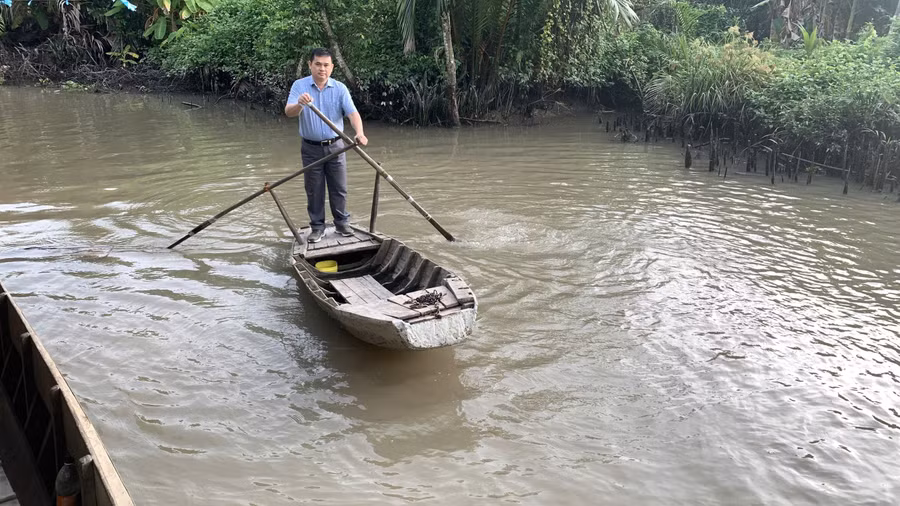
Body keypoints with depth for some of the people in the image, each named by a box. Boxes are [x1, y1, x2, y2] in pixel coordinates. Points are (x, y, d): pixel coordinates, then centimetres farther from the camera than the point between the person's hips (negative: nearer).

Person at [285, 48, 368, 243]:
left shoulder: (340, 88, -5)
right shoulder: (299, 85, -7)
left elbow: (352, 113, -16)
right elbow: (288, 112, -19)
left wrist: (360, 133, -35)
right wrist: (299, 104, -42)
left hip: (335, 146, 1)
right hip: (311, 148, -1)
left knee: (339, 188, 9)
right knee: (314, 190, 7)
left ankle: (342, 223, 24)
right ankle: (317, 227, 19)